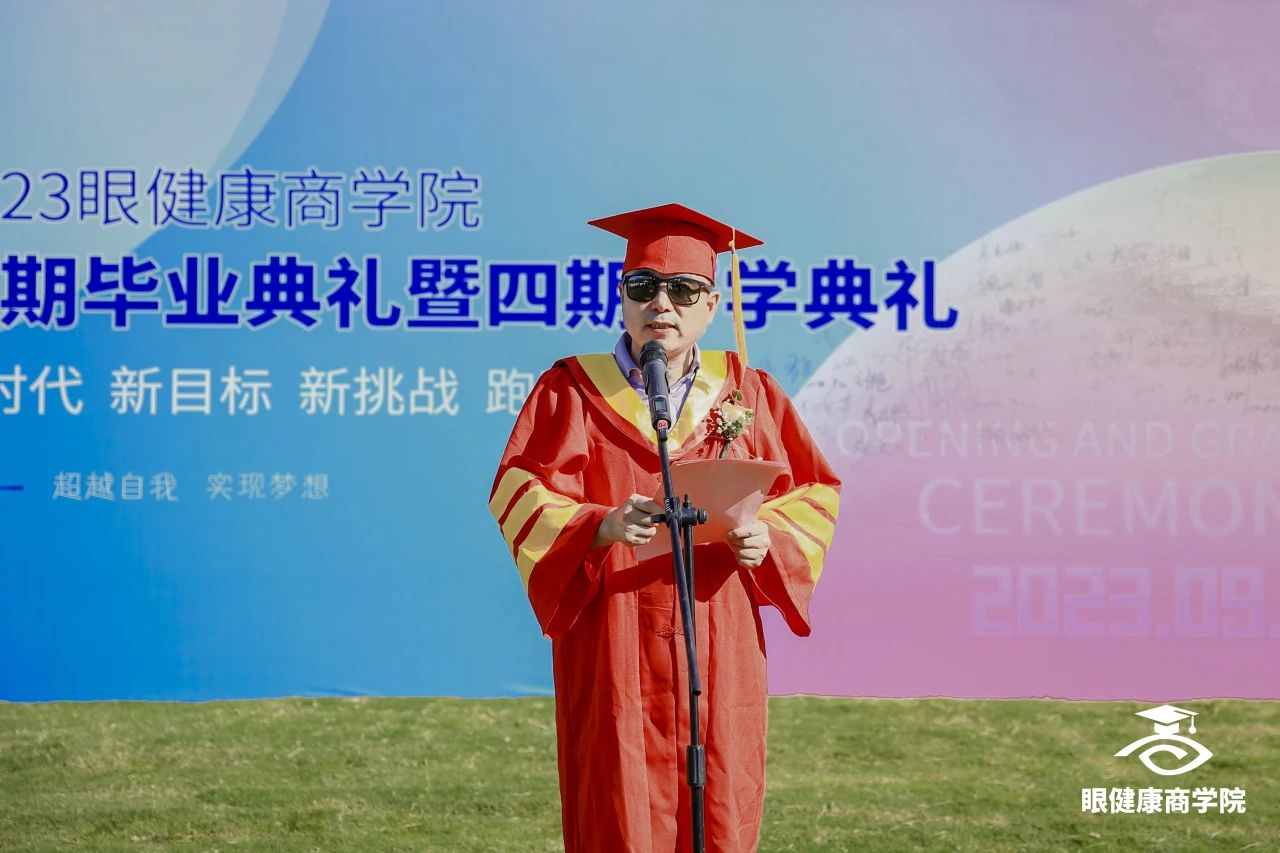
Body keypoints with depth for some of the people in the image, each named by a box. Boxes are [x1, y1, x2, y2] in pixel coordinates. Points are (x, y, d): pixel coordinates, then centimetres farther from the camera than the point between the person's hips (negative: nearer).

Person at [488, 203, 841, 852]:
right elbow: (522, 494, -7)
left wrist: (767, 537, -11)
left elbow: (812, 493, 11)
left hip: (720, 645, 2)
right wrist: (605, 524, -26)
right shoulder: (572, 392, 3)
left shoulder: (747, 394, 11)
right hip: (612, 645, -2)